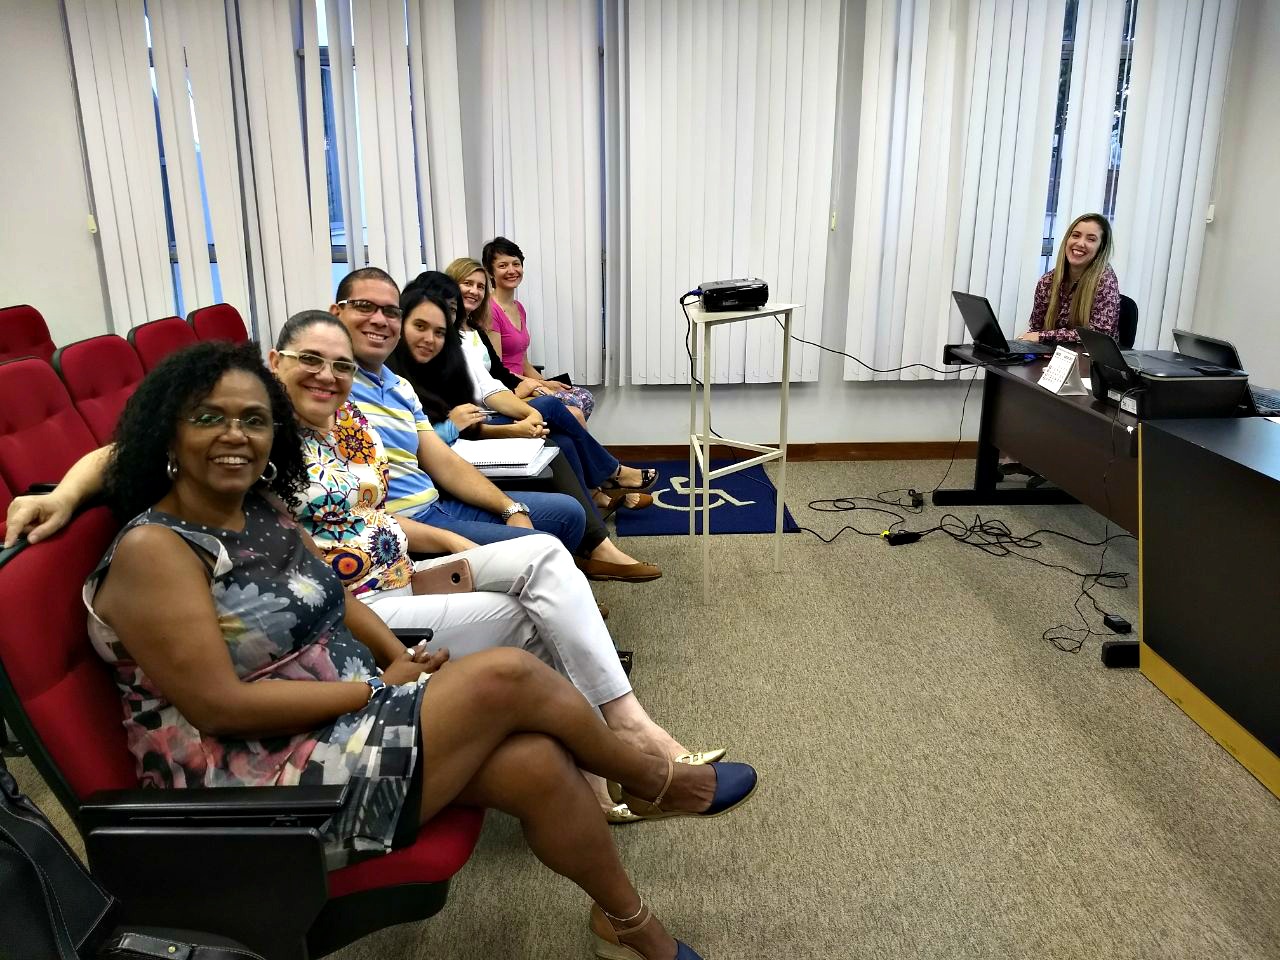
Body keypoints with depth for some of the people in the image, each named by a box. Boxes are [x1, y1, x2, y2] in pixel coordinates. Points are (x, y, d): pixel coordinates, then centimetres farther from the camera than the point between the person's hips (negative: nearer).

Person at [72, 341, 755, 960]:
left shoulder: (265, 510, 7)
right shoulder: (152, 550, -16)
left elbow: (332, 600, 16)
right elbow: (221, 705, -20)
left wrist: (401, 659, -3)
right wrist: (380, 687, -17)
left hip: (344, 721, 7)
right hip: (261, 788, -7)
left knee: (535, 763, -15)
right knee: (506, 677, -20)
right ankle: (653, 781, 5)